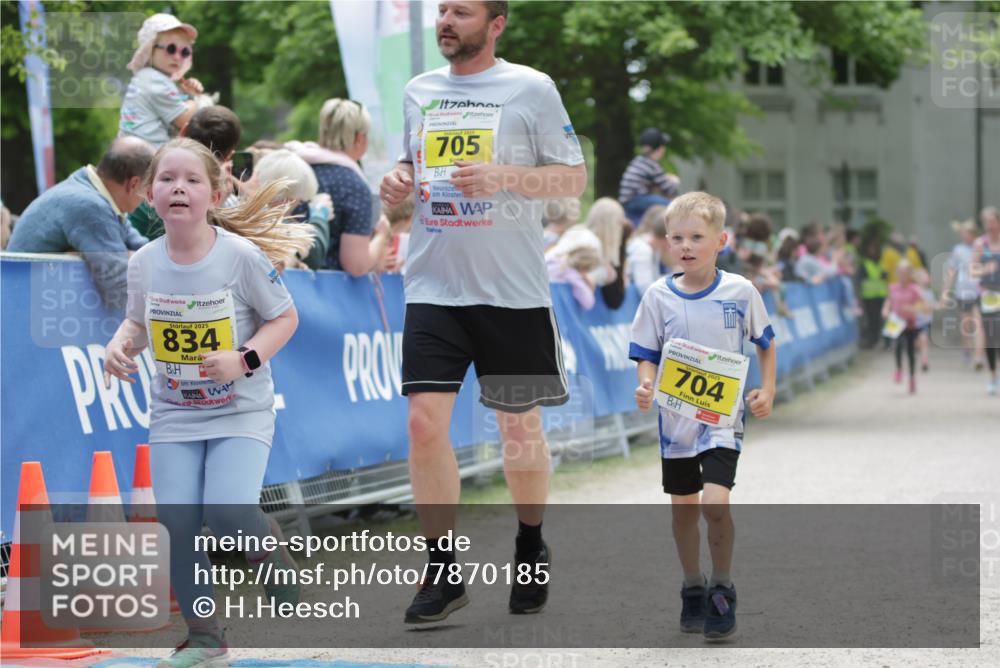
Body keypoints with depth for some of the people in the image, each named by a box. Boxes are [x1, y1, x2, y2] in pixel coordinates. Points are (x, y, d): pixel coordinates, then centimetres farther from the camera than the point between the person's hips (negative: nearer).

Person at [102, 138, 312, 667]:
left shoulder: (242, 256, -15)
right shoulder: (144, 264, -3)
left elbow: (284, 317, -5)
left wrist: (244, 360, -20)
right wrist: (120, 345, -8)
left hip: (240, 411, -4)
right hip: (174, 414, 4)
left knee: (229, 512, -21)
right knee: (178, 523, -4)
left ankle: (278, 569, 14)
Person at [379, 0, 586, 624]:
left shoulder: (532, 88, -3)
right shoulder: (419, 91, 10)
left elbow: (575, 178, -3)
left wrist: (503, 175, -19)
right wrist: (399, 180, 0)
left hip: (513, 290, -3)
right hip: (434, 286, 3)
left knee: (520, 426, 8)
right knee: (425, 421, -10)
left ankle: (531, 549, 32)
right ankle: (444, 572, -1)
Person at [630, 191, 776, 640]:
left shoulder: (740, 292, -5)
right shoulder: (659, 296, -4)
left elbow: (766, 343, 8)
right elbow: (647, 355, 0)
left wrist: (767, 390, -2)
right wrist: (646, 387, -19)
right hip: (676, 417, 3)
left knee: (715, 502, -18)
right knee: (683, 508, 11)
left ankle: (722, 589, -1)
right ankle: (693, 589, 29)